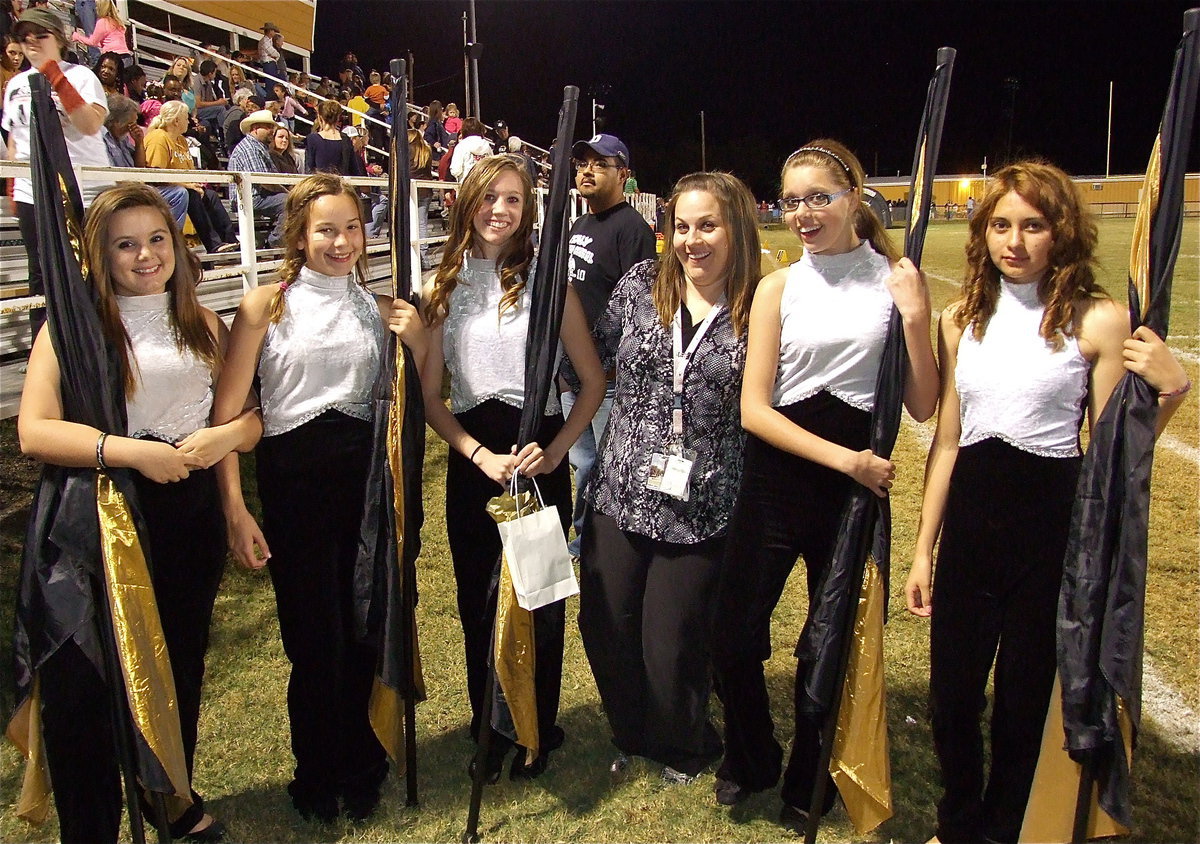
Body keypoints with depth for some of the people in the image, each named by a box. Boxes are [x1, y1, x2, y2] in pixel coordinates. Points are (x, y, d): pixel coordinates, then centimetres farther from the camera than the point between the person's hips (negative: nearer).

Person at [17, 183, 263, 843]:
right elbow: (33, 431, -12)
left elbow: (250, 416, 11)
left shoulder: (204, 326, 10)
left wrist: (228, 434, -10)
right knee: (79, 686, -3)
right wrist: (130, 450, -22)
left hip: (190, 514, 4)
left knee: (180, 669, 18)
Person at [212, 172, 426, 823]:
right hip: (294, 477, -3)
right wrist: (234, 508, -11)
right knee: (314, 635, 7)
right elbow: (227, 411, -6)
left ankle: (363, 769, 33)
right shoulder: (266, 305, -3)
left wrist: (418, 341, -7)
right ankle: (317, 776, 31)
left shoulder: (380, 307, 8)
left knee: (367, 629, 10)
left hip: (366, 474, 3)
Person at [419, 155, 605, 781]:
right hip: (471, 461, 3)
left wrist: (556, 450, -13)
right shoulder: (441, 290, 4)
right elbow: (429, 396, 2)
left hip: (538, 459, -2)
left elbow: (593, 378, -2)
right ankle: (489, 733, 33)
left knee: (540, 600, 8)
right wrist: (481, 455, -11)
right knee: (478, 601, 13)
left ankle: (537, 731, 30)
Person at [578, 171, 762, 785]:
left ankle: (683, 749, 42)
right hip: (618, 497, 3)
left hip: (699, 515, -3)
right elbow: (592, 360, 9)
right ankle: (632, 737, 44)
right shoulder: (641, 284, 2)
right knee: (605, 633, 13)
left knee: (671, 648, 9)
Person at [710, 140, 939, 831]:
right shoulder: (778, 288, 0)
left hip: (858, 486, 0)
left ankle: (809, 783, 38)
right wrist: (844, 457, -16)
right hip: (777, 480, 0)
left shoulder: (898, 280, 0)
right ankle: (751, 760, 33)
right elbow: (754, 409, -7)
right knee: (736, 637, 2)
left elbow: (923, 407, -2)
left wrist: (915, 318, -15)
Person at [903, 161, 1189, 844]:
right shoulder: (963, 319, 6)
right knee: (952, 691, 13)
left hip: (1052, 524, -4)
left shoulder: (1098, 320, -6)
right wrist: (923, 551, 9)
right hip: (970, 522, 4)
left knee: (1025, 694, 11)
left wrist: (1171, 389, -21)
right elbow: (946, 440, 9)